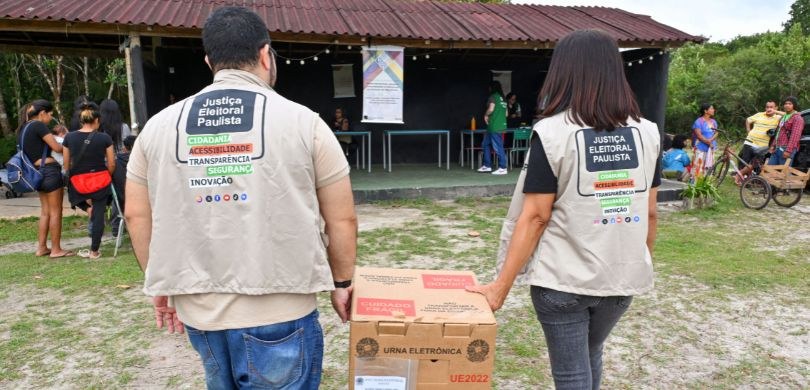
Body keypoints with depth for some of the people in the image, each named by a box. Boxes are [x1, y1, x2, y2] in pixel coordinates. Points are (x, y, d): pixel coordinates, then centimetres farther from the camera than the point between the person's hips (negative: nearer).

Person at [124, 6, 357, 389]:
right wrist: (342, 281, 12)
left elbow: (137, 214, 10)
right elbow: (341, 219, -2)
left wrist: (162, 282, 21)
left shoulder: (160, 125, 3)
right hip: (280, 312, -4)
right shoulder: (301, 121, -7)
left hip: (198, 311, 5)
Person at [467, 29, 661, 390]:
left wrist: (500, 287, -10)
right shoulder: (647, 132, 0)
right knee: (590, 357, 28)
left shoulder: (553, 133, -13)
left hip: (564, 279, -5)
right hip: (623, 277, 5)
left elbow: (535, 217, -16)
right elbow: (650, 213, 5)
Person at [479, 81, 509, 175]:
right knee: (485, 144, 17)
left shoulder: (493, 96, -8)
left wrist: (486, 115, -3)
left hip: (494, 126, -9)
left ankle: (502, 168, -2)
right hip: (501, 124, 9)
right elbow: (506, 113, 18)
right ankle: (487, 165, 20)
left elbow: (491, 109, -21)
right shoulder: (502, 98, 16)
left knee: (498, 147, -6)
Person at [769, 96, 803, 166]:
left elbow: (795, 136, -18)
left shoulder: (797, 118, -8)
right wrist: (773, 145, 17)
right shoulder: (784, 117, 23)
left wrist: (788, 150, -25)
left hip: (786, 149, -9)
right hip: (777, 148, 9)